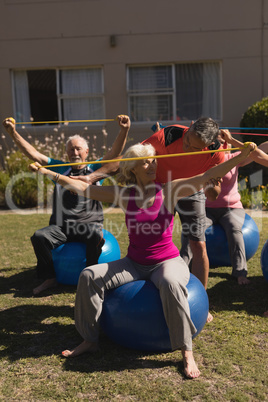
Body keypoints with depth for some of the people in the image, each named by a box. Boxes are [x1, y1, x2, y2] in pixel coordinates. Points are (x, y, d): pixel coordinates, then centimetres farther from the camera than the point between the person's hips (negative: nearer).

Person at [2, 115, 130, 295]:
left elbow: (114, 153, -1)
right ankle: (49, 278, -7)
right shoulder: (59, 169, 18)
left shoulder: (96, 169, 12)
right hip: (61, 226, 2)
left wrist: (124, 131, -16)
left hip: (89, 223, -2)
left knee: (96, 235, -34)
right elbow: (34, 154, 13)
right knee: (39, 236, -24)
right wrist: (13, 133, 7)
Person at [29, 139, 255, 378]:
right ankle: (89, 340, 5)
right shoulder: (125, 195, -2)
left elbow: (208, 176, -17)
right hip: (134, 263, 4)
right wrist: (46, 172, -2)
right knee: (89, 276, -10)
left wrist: (242, 156, -27)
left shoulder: (168, 192, -8)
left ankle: (187, 352, -22)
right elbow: (83, 188, -1)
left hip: (167, 261, -3)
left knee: (170, 283, -37)